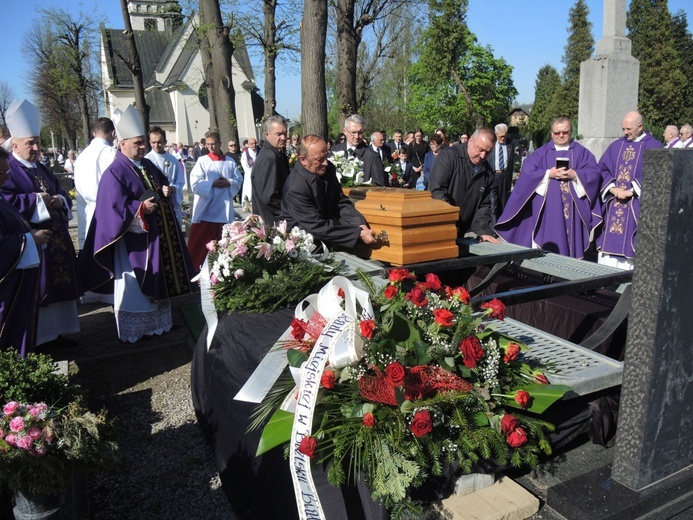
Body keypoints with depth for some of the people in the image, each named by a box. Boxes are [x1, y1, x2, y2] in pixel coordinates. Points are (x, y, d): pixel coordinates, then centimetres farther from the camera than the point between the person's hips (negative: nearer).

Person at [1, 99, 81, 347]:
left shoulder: (43, 170, 18)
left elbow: (62, 194, 17)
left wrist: (60, 201, -5)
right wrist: (36, 200, -18)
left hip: (56, 239, 8)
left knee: (57, 287, 12)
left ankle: (55, 331, 23)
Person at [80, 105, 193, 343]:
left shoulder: (148, 165, 10)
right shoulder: (115, 172, -13)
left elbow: (163, 182, 24)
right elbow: (116, 207, -20)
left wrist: (166, 191, 2)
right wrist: (140, 207, -30)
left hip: (156, 235, 8)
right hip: (133, 240, -8)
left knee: (158, 280, 17)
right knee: (133, 285, 1)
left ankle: (158, 321, 31)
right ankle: (132, 330, 15)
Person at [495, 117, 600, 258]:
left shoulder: (581, 152, 13)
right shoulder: (541, 153, 10)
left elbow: (594, 173, 1)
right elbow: (527, 173, -2)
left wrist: (575, 175, -15)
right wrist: (548, 174, -14)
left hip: (574, 208, 1)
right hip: (548, 209, -1)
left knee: (572, 239, 1)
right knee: (549, 243, -4)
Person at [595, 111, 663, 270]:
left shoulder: (653, 147, 0)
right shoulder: (616, 146, 13)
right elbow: (602, 169, 8)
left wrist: (631, 191, -14)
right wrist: (613, 189, -7)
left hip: (637, 205, -4)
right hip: (612, 202, 4)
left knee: (631, 243, -5)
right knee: (609, 240, 2)